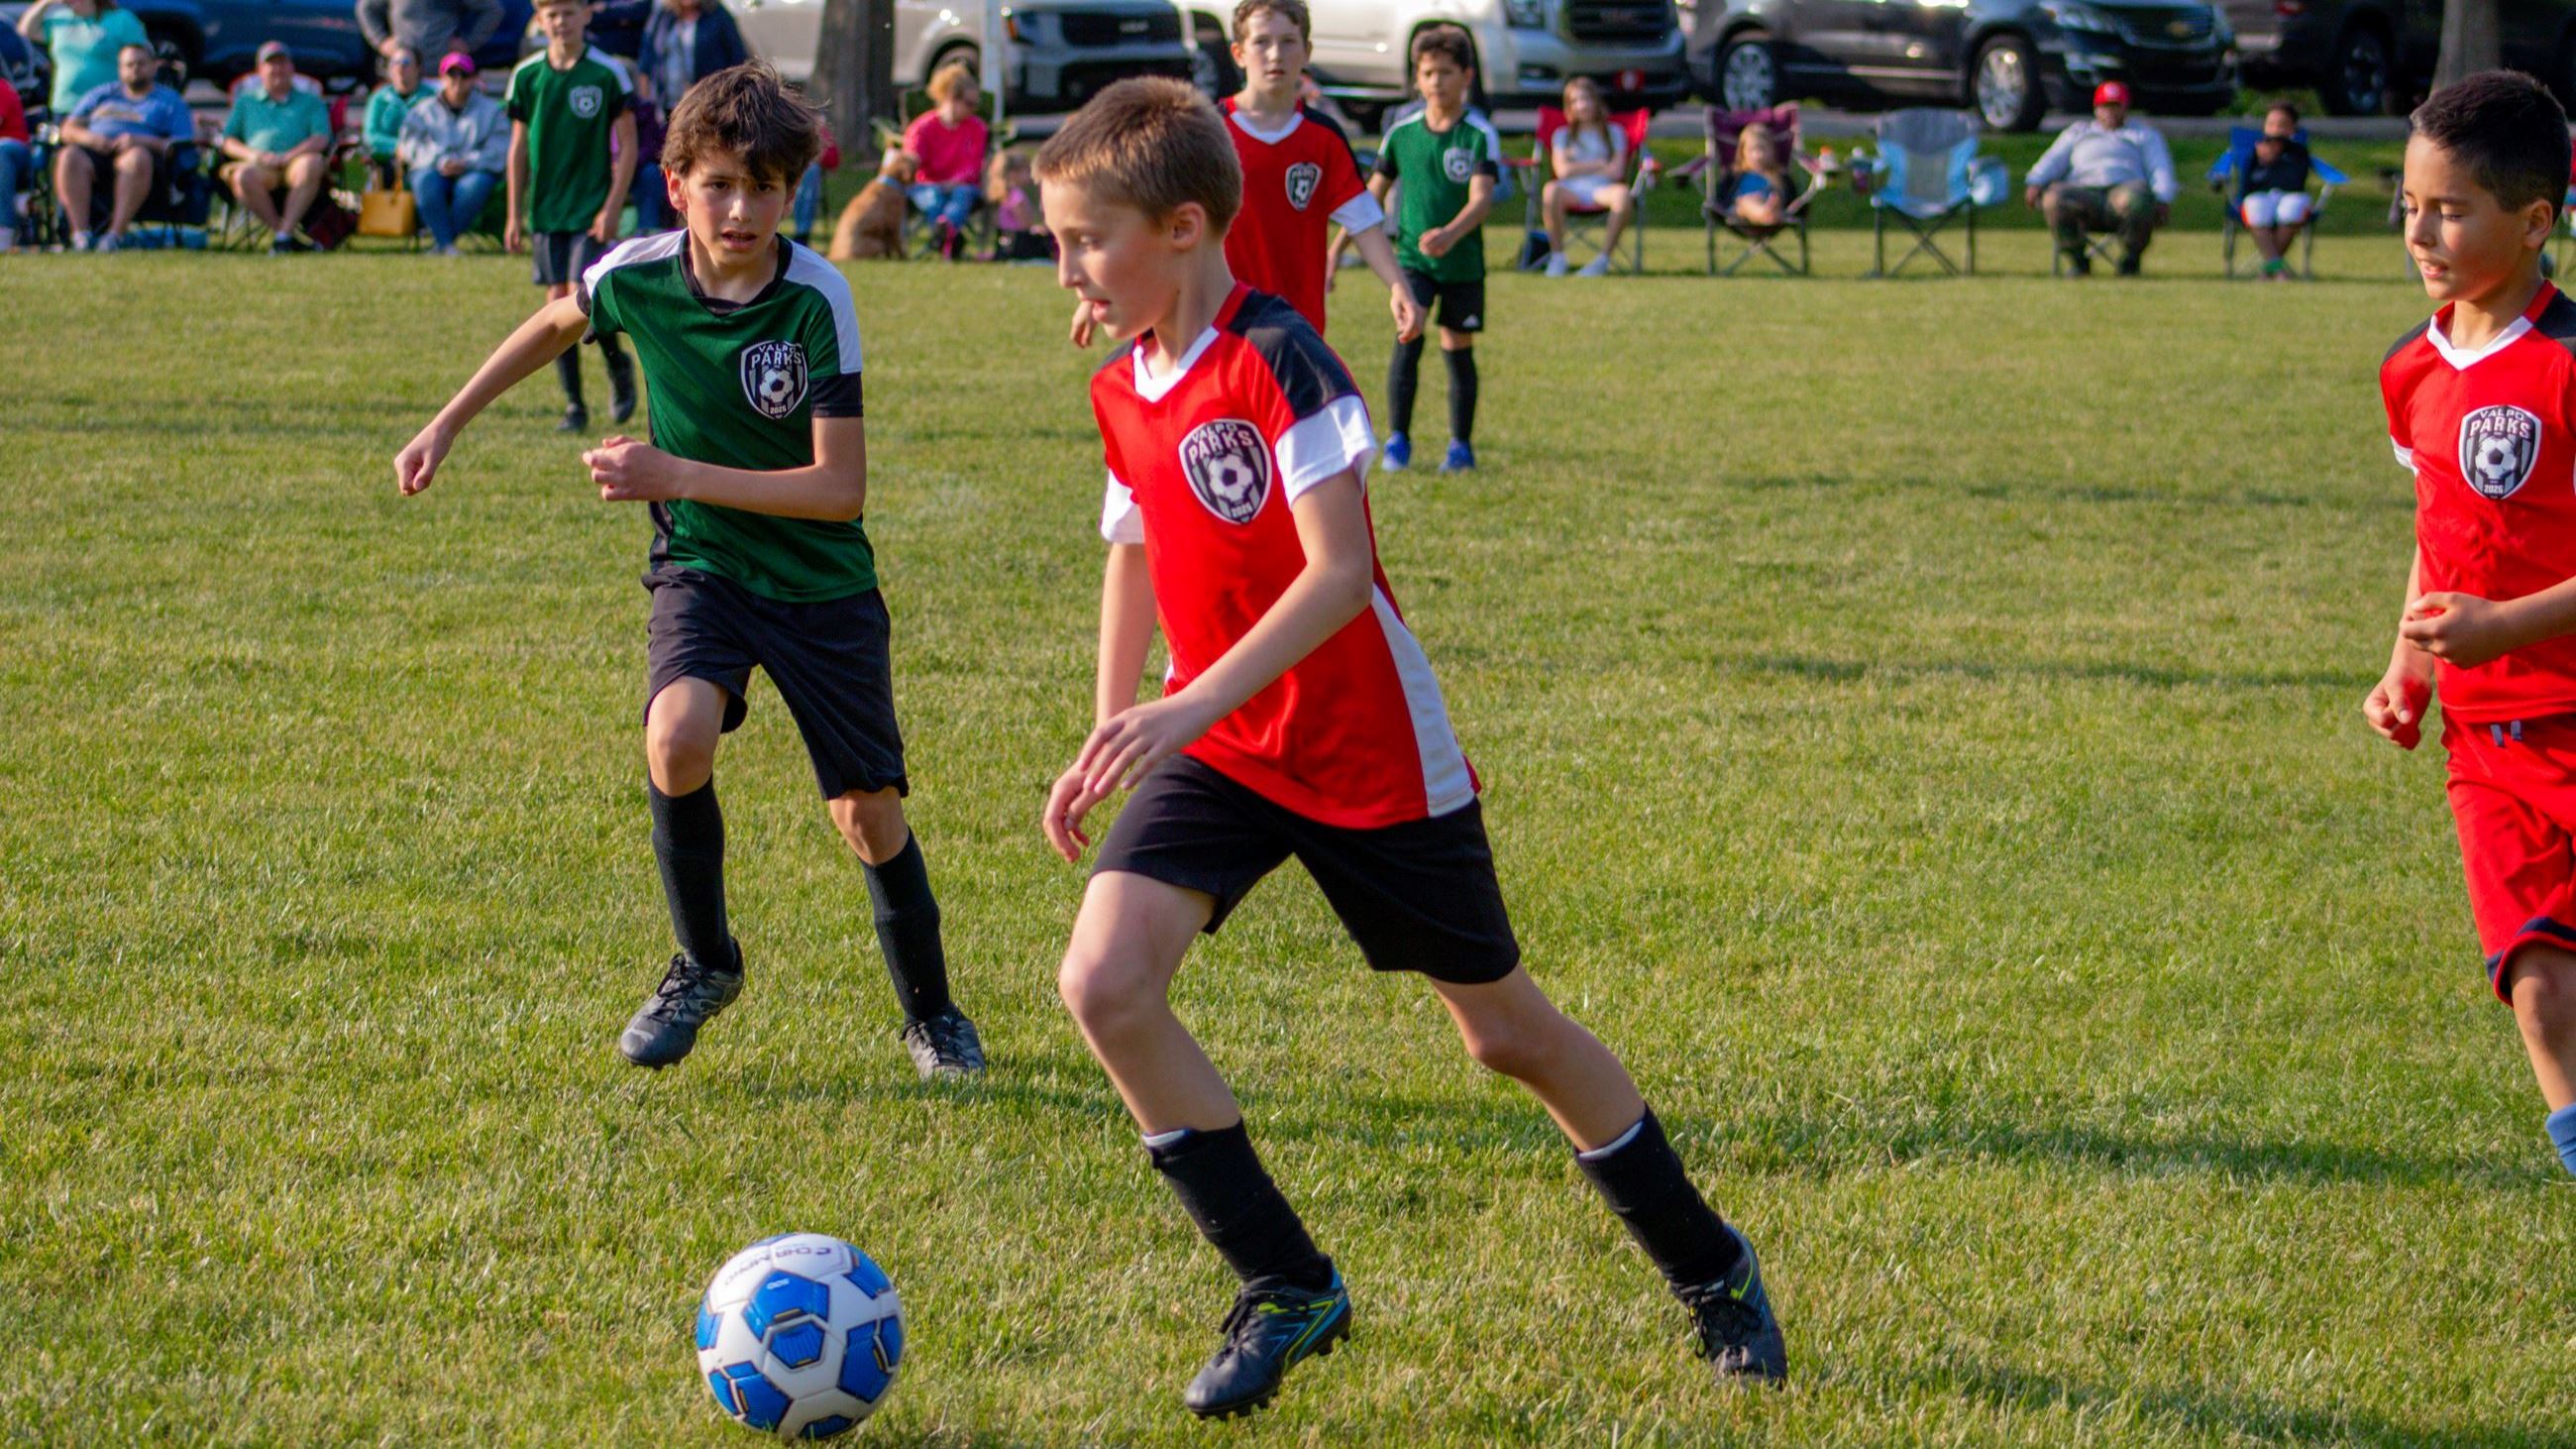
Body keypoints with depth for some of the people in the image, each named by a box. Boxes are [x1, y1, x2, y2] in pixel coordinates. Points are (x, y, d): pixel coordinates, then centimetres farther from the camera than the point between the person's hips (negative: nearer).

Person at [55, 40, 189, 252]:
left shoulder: (170, 101, 21)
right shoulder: (101, 95, 30)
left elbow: (181, 146, 5)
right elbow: (68, 129, 20)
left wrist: (141, 141, -11)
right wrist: (89, 137, -4)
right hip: (95, 152, 2)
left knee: (138, 157, -39)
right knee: (69, 156, -32)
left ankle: (116, 234, -45)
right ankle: (80, 233, -39)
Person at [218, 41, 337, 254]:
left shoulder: (310, 102, 23)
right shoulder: (246, 102, 27)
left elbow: (321, 139, 6)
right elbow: (228, 142, 16)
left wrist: (287, 156, -12)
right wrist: (255, 155, -5)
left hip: (294, 164, 0)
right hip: (260, 166, 0)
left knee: (312, 163, -37)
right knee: (242, 176, -36)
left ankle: (284, 233, -36)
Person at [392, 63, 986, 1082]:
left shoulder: (816, 299, -22)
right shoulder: (637, 275, -13)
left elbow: (842, 488, -23)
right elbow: (555, 325, 13)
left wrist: (677, 475, -28)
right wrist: (446, 426, 14)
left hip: (822, 585, -1)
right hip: (701, 569, 2)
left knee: (869, 811, 0)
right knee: (678, 739, -27)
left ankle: (931, 1014, 26)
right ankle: (703, 963, -2)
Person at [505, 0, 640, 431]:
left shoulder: (607, 73, -5)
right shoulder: (527, 76, 4)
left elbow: (628, 145, -3)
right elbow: (519, 147, 11)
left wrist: (612, 208, -10)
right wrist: (515, 214, 9)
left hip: (592, 210, -3)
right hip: (545, 212, 3)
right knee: (558, 303, 2)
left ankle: (618, 365, 16)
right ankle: (574, 405, 9)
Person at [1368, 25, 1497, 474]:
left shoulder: (1480, 136, -7)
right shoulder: (1401, 133, 2)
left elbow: (1481, 198, -19)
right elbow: (1372, 195, 11)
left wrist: (1450, 234, -38)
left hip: (1463, 262, -1)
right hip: (1412, 257, 1)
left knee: (1458, 349, 7)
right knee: (1408, 339, -15)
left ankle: (1461, 445, 21)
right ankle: (1398, 439, -9)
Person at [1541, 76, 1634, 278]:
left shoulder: (1614, 133, 19)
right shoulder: (1563, 136, 21)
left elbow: (1616, 171, 4)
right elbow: (1562, 170, 3)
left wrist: (1579, 168, 3)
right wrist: (1599, 164, 3)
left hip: (1602, 189, 0)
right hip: (1572, 191, 0)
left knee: (1622, 194, -37)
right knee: (1551, 191, -37)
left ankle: (1603, 259, -29)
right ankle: (1557, 257, -26)